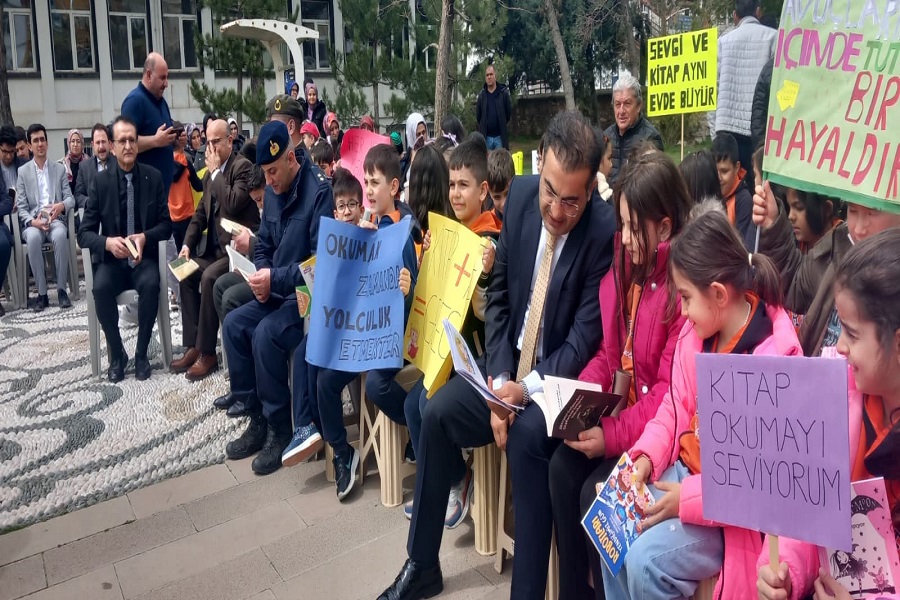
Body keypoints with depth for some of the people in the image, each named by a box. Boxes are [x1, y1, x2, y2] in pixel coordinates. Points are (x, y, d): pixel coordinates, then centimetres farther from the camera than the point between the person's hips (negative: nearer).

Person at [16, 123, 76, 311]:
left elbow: (71, 199, 6)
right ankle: (42, 293, -27)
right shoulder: (22, 171, 10)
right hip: (33, 222, 0)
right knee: (33, 237, -36)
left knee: (60, 235, -36)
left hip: (55, 220, 0)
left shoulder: (60, 169, 14)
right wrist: (32, 221, -17)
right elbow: (21, 206, 4)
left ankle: (61, 289, -26)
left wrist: (62, 205, -19)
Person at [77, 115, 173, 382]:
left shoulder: (154, 177, 1)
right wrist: (108, 242, -23)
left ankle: (141, 353, -13)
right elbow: (84, 232, -1)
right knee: (101, 288, -30)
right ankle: (116, 354, -8)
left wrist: (145, 237, -19)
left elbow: (166, 224, 2)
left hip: (144, 258, 0)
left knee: (151, 285, -32)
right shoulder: (100, 181, 0)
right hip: (111, 259, 1)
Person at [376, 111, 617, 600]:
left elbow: (586, 336, -17)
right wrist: (499, 380, -11)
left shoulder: (606, 230, -20)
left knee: (526, 438, -31)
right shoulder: (520, 196, -4)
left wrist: (527, 388, -26)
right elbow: (498, 295, -1)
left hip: (560, 380, -5)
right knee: (438, 412, -10)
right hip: (509, 365, 6)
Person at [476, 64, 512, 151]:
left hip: (500, 136, -2)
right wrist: (483, 127, 6)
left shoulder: (504, 92, 0)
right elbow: (478, 115, 10)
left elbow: (509, 113, 3)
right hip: (486, 137, 2)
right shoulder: (481, 94, 5)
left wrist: (502, 126, 5)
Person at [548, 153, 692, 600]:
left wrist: (614, 436, -24)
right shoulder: (624, 263, 3)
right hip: (619, 409, 7)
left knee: (596, 492, -19)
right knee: (562, 466, -11)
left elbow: (673, 390, -21)